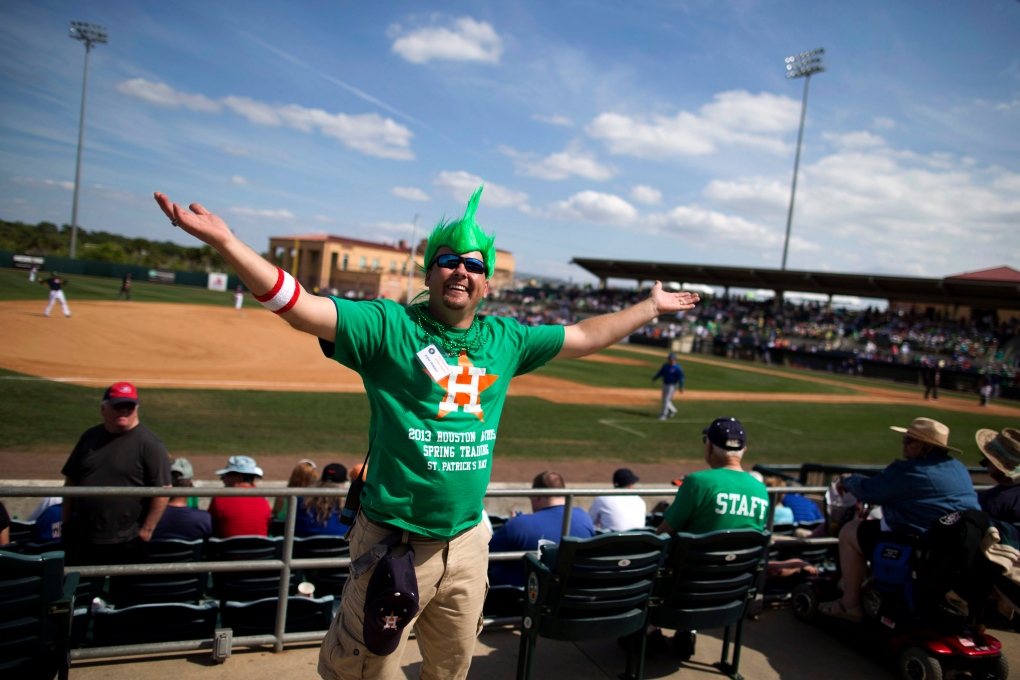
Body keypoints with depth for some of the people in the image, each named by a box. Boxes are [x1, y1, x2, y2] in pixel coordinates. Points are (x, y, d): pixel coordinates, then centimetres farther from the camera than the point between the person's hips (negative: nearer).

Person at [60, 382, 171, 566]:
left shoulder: (150, 444, -9)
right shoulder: (90, 437, 10)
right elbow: (71, 481, 15)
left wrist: (146, 531, -14)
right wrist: (65, 523, 11)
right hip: (80, 540, 5)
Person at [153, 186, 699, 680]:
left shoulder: (505, 339, 7)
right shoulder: (389, 326, -8)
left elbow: (584, 337, 18)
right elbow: (300, 308, -19)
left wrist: (651, 307, 24)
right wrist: (225, 241, -30)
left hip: (468, 543, 5)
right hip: (394, 541, -5)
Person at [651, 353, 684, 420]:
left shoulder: (677, 368, -15)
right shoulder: (665, 366, 4)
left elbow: (680, 378, -15)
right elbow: (660, 373, 11)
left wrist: (681, 387, -20)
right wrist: (654, 379, 2)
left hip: (672, 386, -7)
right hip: (665, 384, 7)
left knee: (666, 400, -7)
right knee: (664, 399, 15)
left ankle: (664, 415, 1)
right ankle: (673, 410, 36)